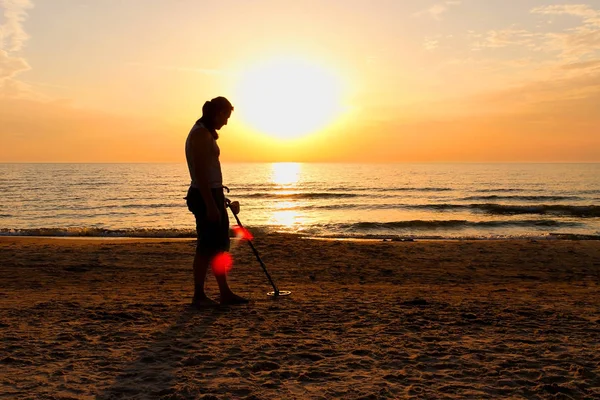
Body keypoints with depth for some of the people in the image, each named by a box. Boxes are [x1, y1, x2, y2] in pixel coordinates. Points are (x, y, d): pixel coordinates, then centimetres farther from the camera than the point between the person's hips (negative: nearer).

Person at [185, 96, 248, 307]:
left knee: (219, 245, 13)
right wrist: (210, 205, -24)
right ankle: (198, 296, 6)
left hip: (212, 194, 10)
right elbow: (200, 173, -22)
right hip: (206, 196, -10)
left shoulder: (206, 133, 17)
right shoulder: (201, 134, -15)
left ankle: (225, 293, 20)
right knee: (207, 246, -4)